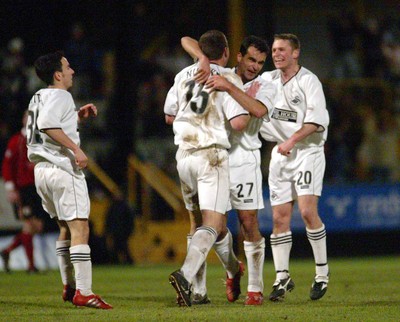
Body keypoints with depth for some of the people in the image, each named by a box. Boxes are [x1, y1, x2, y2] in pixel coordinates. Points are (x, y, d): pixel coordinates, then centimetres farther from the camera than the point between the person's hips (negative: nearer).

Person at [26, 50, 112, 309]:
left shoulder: (39, 98, 20)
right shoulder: (60, 96, -9)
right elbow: (47, 125, -26)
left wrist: (78, 116, 20)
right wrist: (75, 148, -25)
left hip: (42, 170, 10)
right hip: (62, 170, -10)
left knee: (66, 228, 20)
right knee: (80, 228, -12)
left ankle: (69, 287, 23)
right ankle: (84, 293, -19)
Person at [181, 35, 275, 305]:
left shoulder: (265, 88, 4)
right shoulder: (220, 73, 8)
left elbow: (258, 110, -20)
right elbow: (187, 41, 6)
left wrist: (229, 87, -25)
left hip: (244, 158, -2)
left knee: (249, 223, -5)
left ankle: (256, 288, 2)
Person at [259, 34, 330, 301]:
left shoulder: (308, 81, -7)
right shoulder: (268, 80, 11)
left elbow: (316, 120, -14)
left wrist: (292, 140, -22)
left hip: (308, 151, -5)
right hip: (280, 153, 5)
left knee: (308, 211, -17)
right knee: (280, 217, 0)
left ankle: (322, 271, -5)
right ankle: (282, 277, 7)